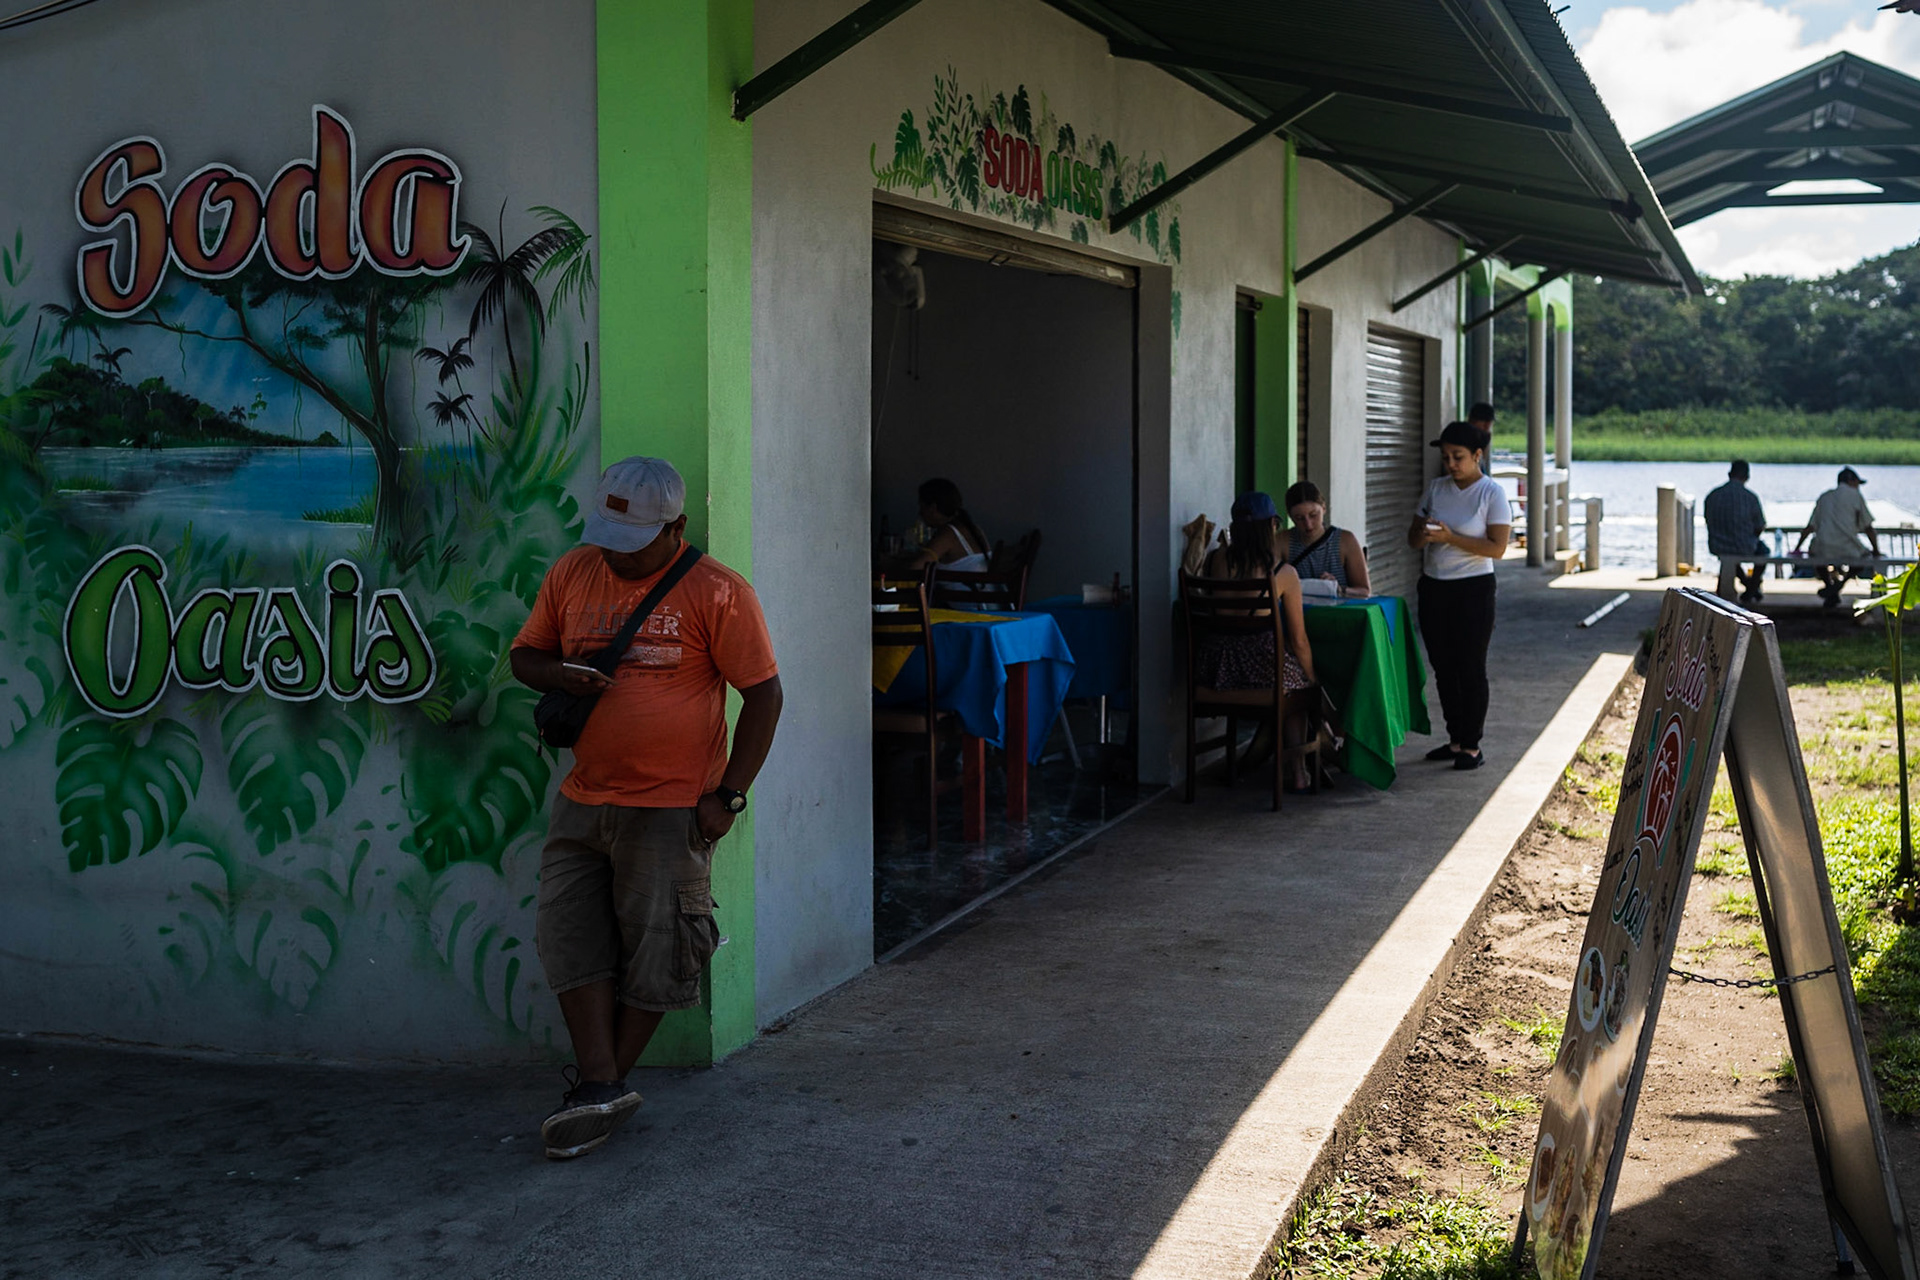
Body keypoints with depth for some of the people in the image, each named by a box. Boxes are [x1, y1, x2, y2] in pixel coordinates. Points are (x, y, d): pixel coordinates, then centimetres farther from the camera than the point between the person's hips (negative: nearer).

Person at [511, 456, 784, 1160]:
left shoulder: (717, 593, -8)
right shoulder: (572, 573, 7)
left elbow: (764, 693, -7)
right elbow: (524, 654, 16)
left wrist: (728, 794, -11)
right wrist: (559, 674, -9)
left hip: (670, 807, -5)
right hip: (582, 799, 5)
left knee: (652, 948, 1)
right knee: (571, 935, 1)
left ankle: (603, 1080, 17)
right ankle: (601, 1087, 5)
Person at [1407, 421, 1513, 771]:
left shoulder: (1492, 493, -7)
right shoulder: (1436, 489, 9)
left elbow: (1497, 547, -15)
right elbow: (1412, 539, 11)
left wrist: (1449, 538, -22)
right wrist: (1423, 533, -13)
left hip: (1473, 589, -6)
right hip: (1434, 588, 6)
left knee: (1471, 669, -2)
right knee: (1443, 667, 10)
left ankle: (1472, 746, 6)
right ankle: (1455, 739, 20)